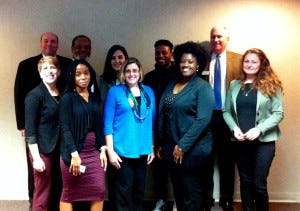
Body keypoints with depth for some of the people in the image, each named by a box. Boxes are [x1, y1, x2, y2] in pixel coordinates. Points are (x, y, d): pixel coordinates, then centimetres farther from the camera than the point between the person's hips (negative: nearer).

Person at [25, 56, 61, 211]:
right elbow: (30, 130, -12)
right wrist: (36, 157, -16)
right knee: (42, 197, -1)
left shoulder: (62, 93, 9)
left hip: (58, 150, 6)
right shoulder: (35, 95, -9)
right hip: (43, 151, -6)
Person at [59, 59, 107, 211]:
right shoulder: (67, 98, -5)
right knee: (69, 193, 4)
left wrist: (102, 149, 4)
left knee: (99, 191, 0)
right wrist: (74, 154, -18)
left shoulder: (95, 98, 11)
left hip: (93, 152, 5)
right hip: (73, 152, -5)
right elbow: (65, 128, -12)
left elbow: (99, 127, 13)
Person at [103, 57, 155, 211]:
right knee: (124, 191, 1)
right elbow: (107, 123, -5)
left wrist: (152, 147, 9)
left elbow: (152, 121, 12)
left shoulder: (148, 91, 9)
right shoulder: (114, 91, -3)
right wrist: (110, 150, -10)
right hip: (123, 150, -4)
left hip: (143, 149, 4)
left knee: (139, 190, 14)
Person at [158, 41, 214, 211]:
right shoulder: (171, 85, 11)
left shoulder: (203, 87, -8)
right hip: (170, 147, 6)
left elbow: (203, 120, -17)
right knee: (178, 192, 15)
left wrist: (183, 146, -19)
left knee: (191, 194, 4)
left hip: (192, 148, -6)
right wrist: (161, 144, 10)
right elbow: (163, 116, 13)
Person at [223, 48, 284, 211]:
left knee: (259, 184, -2)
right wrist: (234, 128, -10)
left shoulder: (271, 85, -2)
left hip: (264, 141, -3)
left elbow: (278, 113, -7)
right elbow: (226, 111, 8)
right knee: (245, 181, 12)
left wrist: (259, 129, -18)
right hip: (240, 141, 3)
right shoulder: (234, 85, 8)